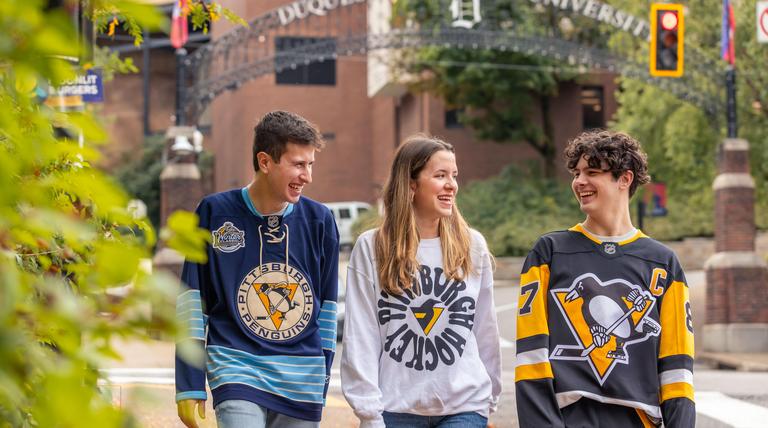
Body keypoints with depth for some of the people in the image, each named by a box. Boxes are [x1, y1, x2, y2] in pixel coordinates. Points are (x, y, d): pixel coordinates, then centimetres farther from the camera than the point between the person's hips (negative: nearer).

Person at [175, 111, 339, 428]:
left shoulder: (319, 221, 5)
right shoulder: (215, 213, -2)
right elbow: (192, 302, 1)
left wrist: (321, 385, 13)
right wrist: (190, 386, -2)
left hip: (302, 381, 3)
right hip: (236, 372, -3)